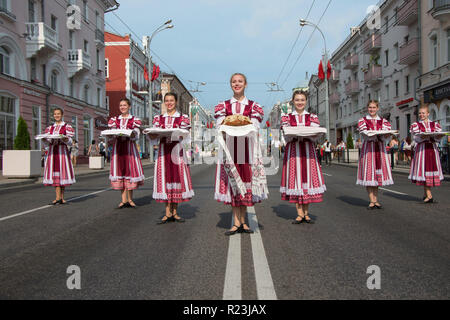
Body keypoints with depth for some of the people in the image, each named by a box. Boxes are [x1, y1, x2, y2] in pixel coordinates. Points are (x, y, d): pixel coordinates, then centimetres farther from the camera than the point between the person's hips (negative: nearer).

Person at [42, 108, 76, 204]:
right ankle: (58, 197, -4)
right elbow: (47, 144, 13)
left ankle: (62, 197, 5)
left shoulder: (67, 127, 5)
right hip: (52, 151, 3)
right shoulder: (50, 128, 16)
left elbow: (70, 143, 0)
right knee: (54, 173, -3)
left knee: (62, 172, -3)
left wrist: (65, 139, -21)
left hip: (62, 151, -3)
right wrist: (44, 140, -8)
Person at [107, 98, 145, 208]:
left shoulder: (134, 120, 7)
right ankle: (124, 200, 5)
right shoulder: (114, 120, 15)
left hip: (130, 147, -2)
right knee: (120, 171, 0)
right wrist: (110, 139, -16)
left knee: (130, 170, -4)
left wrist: (132, 135, -26)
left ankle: (130, 199, 5)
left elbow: (136, 136, -4)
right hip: (118, 147, 2)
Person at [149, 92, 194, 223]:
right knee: (165, 178, -2)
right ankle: (168, 213, 4)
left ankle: (174, 212, 8)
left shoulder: (183, 118, 7)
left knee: (177, 177, -2)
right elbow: (153, 137, 9)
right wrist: (151, 133, -14)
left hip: (177, 150, -2)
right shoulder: (159, 118, 15)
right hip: (163, 150, 2)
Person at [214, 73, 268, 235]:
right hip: (229, 146, 0)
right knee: (232, 182, -4)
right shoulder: (223, 106, 14)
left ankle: (243, 221, 8)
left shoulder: (253, 106, 12)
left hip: (247, 146, 0)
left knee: (246, 180, -1)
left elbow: (255, 128, 1)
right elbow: (219, 128, 4)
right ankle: (236, 222, -1)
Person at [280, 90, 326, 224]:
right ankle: (300, 214, 2)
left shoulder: (312, 117, 12)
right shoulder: (286, 117, 10)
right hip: (293, 150, -1)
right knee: (295, 179, -4)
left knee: (308, 177, -2)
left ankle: (306, 213, 8)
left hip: (308, 150, 1)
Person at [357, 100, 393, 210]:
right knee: (368, 173, -6)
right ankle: (372, 201, -2)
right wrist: (378, 135, -26)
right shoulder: (362, 121, 7)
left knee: (378, 173, 2)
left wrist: (386, 135, -24)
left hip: (380, 148, 2)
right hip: (368, 148, -2)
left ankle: (375, 200, 10)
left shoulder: (383, 121, 14)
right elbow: (365, 135, -9)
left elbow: (386, 136, 0)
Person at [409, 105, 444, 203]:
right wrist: (423, 137, -24)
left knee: (432, 168, 1)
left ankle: (426, 193, 15)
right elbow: (416, 138, -4)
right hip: (421, 149, -2)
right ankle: (429, 195, -8)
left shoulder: (434, 124, 13)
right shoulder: (416, 125, 7)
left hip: (432, 149, 2)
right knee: (423, 170, -8)